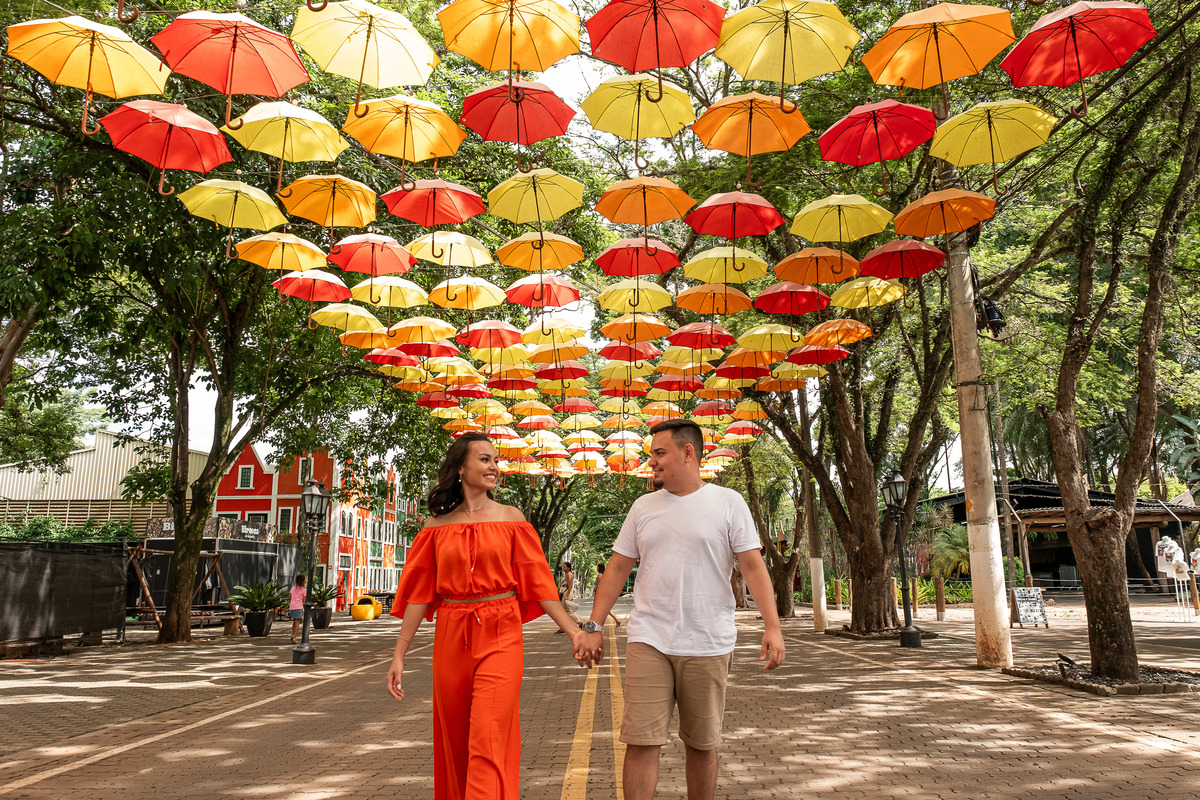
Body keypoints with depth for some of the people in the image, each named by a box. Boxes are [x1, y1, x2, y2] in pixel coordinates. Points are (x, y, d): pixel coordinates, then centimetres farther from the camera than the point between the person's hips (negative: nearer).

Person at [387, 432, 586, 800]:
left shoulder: (510, 518, 4)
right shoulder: (437, 524, 7)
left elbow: (538, 581, 2)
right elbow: (419, 593, 7)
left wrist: (572, 629, -5)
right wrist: (399, 654, 5)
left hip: (500, 636, -2)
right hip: (451, 637, 2)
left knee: (488, 740, -9)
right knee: (454, 742, 12)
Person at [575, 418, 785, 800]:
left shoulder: (728, 503, 0)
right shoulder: (643, 507, 9)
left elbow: (753, 566, -4)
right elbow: (617, 569, 10)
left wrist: (772, 625, -14)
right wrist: (593, 627, 4)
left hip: (708, 645, -1)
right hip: (648, 641, 2)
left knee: (702, 744, 11)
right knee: (640, 741, -4)